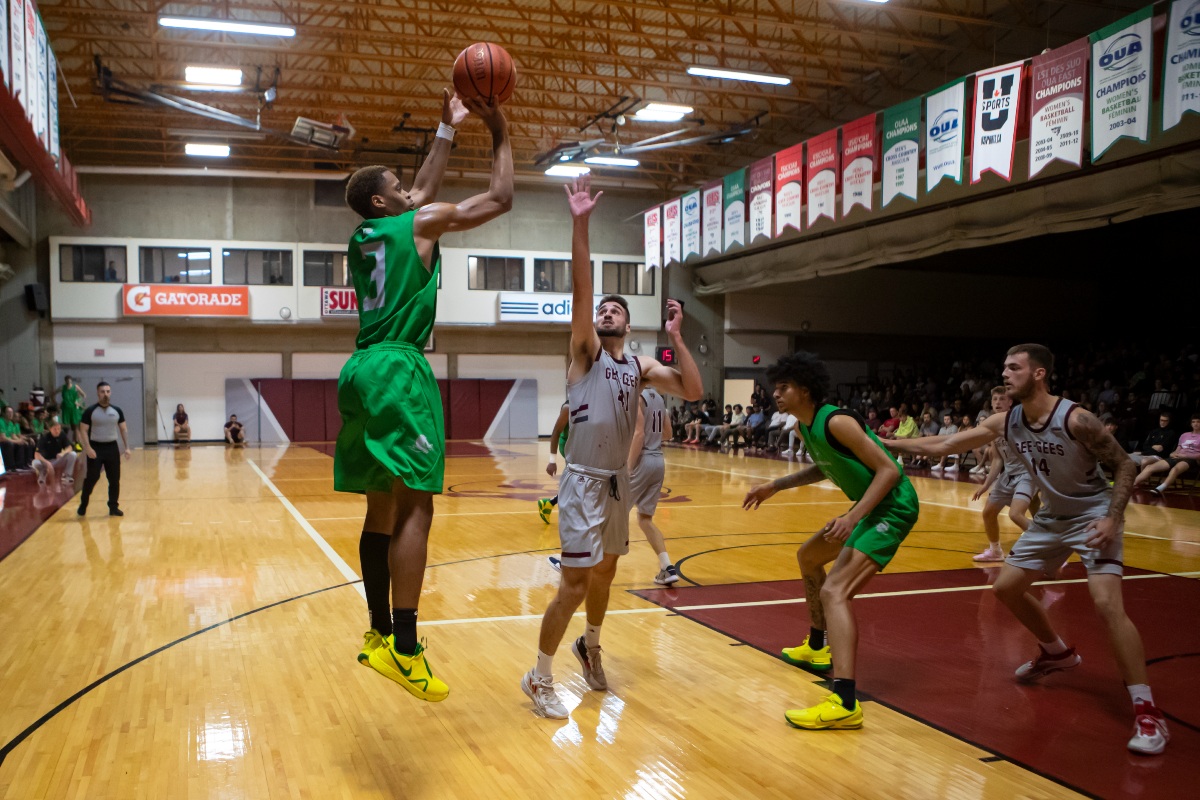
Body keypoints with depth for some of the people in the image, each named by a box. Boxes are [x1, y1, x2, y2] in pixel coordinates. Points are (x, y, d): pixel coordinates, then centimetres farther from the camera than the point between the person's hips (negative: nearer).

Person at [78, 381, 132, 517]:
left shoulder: (117, 411, 5)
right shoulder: (90, 411, -6)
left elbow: (123, 429, 10)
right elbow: (83, 430, -7)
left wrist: (127, 447, 2)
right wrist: (88, 448, -19)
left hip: (112, 447, 3)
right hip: (95, 447, -3)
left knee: (114, 479, 4)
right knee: (91, 478, -1)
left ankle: (113, 507, 14)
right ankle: (83, 505, 17)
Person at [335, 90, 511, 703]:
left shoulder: (363, 236, 22)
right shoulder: (421, 223, 1)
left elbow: (423, 191, 37)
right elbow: (501, 198, 6)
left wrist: (447, 130, 40)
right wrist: (500, 134, 18)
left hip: (364, 371, 9)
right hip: (398, 369, -8)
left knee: (382, 508, 11)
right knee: (415, 504, -11)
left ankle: (380, 635, 16)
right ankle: (403, 648, -16)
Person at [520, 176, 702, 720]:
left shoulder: (641, 365, 8)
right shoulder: (585, 350, -5)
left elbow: (693, 392, -3)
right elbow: (580, 290, -19)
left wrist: (676, 338, -9)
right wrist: (580, 224, -28)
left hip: (619, 480, 6)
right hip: (583, 481, -6)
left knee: (605, 571, 19)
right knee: (575, 583, -8)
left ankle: (590, 647, 43)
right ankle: (539, 678, 6)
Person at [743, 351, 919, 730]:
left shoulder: (836, 421, -22)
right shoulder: (805, 426, 6)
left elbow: (889, 470, -22)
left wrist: (853, 516, -30)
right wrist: (775, 486, 17)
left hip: (893, 508, -11)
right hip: (870, 506, 11)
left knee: (834, 591, -23)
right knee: (809, 557, 27)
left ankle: (845, 703, -31)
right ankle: (818, 648, 44)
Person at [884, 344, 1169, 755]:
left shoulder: (1076, 420, -25)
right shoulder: (1005, 423, -7)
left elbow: (1124, 466, -17)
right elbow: (943, 445, -2)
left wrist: (1113, 519, -29)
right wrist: (886, 444, -5)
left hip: (1093, 515, -7)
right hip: (1051, 516, 7)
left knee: (1107, 604, -23)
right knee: (1006, 587, 11)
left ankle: (1147, 711, -14)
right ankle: (1056, 653, 36)